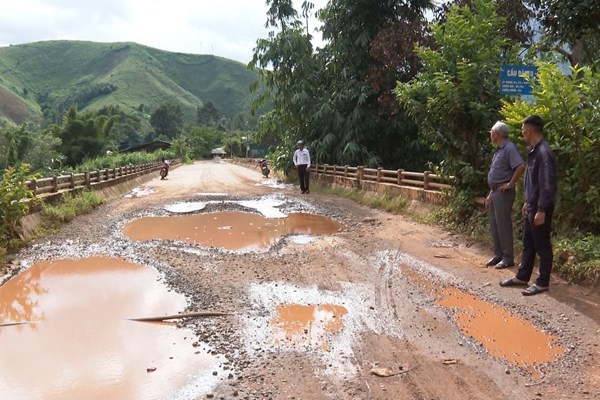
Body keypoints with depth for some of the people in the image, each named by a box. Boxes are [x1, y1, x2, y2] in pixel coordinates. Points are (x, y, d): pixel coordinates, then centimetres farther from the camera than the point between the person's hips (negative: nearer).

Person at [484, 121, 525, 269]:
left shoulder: (509, 148, -14)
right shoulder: (499, 150, 16)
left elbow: (521, 166, -27)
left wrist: (510, 184, -20)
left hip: (503, 193, -10)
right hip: (495, 192, 10)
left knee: (503, 226, -4)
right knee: (494, 226, 13)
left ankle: (508, 258, 4)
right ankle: (498, 254, 21)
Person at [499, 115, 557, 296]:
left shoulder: (544, 152, -20)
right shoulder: (533, 151, 10)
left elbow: (547, 185, -22)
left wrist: (541, 210, -22)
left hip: (540, 208, -10)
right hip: (532, 207, 10)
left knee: (542, 246, 2)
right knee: (527, 244, 16)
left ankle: (543, 282, 13)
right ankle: (522, 277, 27)